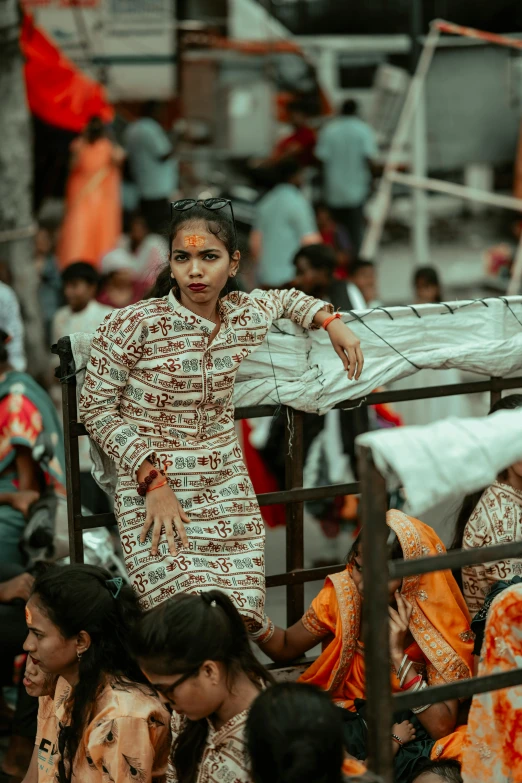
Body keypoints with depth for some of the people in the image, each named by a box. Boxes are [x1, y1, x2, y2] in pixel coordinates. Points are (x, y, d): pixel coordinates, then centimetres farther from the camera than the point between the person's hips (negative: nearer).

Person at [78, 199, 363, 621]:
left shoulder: (247, 315, 2)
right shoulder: (132, 325, -13)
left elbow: (286, 299, 27)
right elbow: (97, 407, -7)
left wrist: (333, 323, 11)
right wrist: (153, 480, -13)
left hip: (226, 488, 5)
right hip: (154, 492, -5)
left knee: (242, 619, -8)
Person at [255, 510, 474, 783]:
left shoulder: (440, 623, -15)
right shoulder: (343, 594, -8)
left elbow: (442, 727, -18)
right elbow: (286, 647, 7)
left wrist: (398, 655, -26)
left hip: (410, 736, -2)